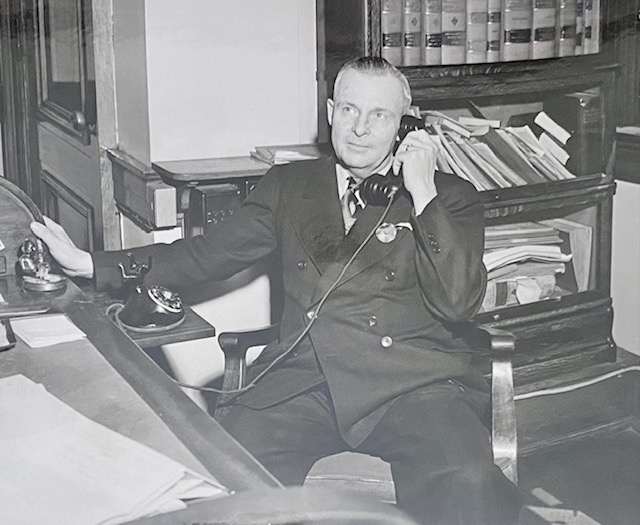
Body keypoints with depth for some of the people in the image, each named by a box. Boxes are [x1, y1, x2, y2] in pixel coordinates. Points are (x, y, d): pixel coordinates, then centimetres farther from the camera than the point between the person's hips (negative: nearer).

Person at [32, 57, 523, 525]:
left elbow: (458, 302, -2)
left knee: (467, 485, -32)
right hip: (306, 377, 2)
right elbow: (210, 255, 17)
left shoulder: (451, 196, 10)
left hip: (415, 380, -2)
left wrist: (423, 193, -7)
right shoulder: (288, 184, 19)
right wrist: (89, 264, 11)